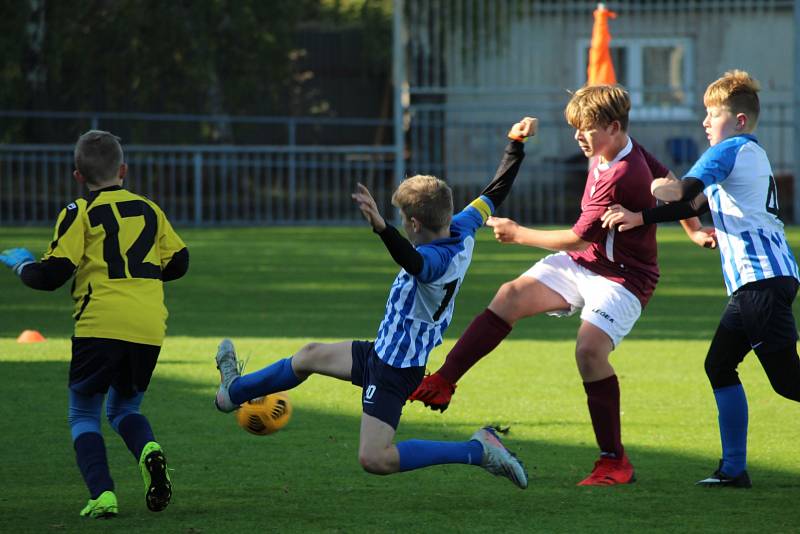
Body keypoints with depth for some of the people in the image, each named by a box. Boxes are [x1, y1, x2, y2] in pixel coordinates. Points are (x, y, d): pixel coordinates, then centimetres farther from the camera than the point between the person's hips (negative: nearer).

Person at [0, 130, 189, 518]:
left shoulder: (81, 213, 0)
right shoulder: (150, 210, 15)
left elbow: (52, 275, -4)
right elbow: (178, 262, 21)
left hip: (100, 325, -4)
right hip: (149, 327, 4)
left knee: (83, 415, 10)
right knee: (125, 408, 22)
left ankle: (102, 494, -10)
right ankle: (149, 450, -12)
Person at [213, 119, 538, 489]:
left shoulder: (437, 260, -31)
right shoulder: (462, 230, -4)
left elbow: (413, 262, -55)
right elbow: (494, 193, 9)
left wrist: (381, 227, -71)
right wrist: (516, 146, 17)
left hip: (397, 369, -11)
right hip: (385, 351, 11)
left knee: (374, 460, -17)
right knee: (310, 356, 26)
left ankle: (478, 450, -12)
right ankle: (234, 392, 50)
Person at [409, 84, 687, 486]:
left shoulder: (621, 178, -28)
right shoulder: (617, 153, 2)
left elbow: (579, 239, -23)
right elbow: (669, 183, 17)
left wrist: (518, 235, -12)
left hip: (622, 278, -9)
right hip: (581, 261, 9)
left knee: (590, 349, -28)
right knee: (511, 296, -7)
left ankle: (615, 463, -17)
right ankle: (441, 384, -5)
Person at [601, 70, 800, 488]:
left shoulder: (732, 150, -6)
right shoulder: (752, 154, 24)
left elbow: (683, 192, -18)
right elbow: (697, 206, 21)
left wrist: (656, 187, 4)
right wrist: (641, 219, 12)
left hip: (762, 277, -10)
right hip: (755, 282, 10)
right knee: (719, 365, 12)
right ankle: (734, 468, 12)